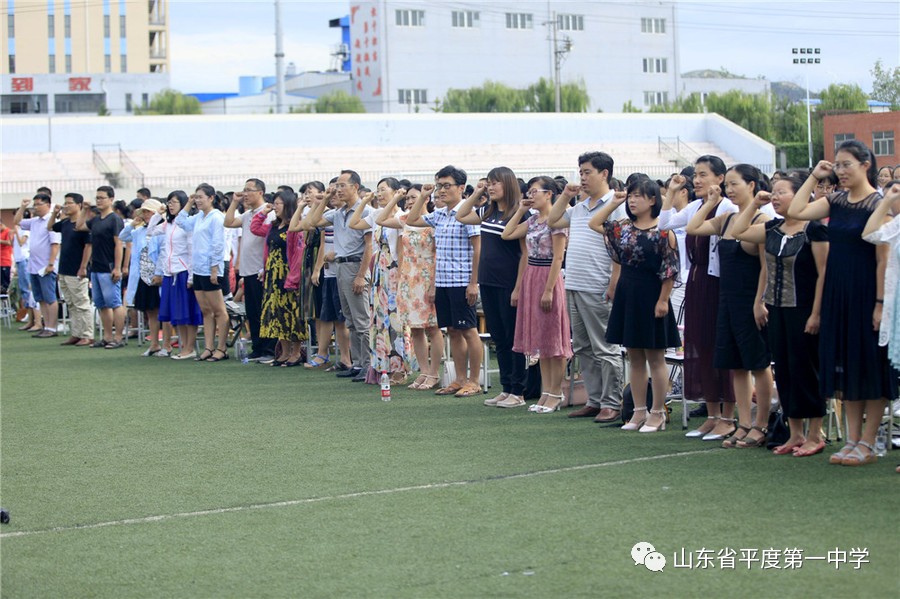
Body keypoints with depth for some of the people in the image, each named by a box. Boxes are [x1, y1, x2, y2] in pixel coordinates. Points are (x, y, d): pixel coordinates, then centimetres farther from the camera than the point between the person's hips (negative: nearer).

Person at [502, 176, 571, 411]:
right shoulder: (533, 220, 12)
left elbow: (558, 257, -16)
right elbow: (507, 234, 16)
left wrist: (548, 290, -19)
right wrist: (520, 211, 10)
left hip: (548, 278, -9)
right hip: (530, 277, 9)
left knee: (553, 339, -3)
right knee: (539, 339, 10)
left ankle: (556, 394, 2)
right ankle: (546, 392, 15)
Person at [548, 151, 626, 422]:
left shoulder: (616, 206, -8)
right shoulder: (579, 208, 17)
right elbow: (552, 221, 28)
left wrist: (614, 285, -20)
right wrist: (565, 196, 15)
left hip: (598, 290, -9)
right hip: (574, 288, 9)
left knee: (605, 349, -4)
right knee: (583, 348, 12)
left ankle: (611, 404, 1)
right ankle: (594, 401, 19)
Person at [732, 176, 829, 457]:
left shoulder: (814, 229, -11)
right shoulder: (772, 229, 9)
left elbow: (824, 274, -13)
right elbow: (738, 231, 12)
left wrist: (816, 313, -17)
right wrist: (754, 203, 7)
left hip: (803, 311, -7)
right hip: (777, 310, 7)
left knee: (805, 369, -2)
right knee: (783, 370, 10)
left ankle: (815, 435, 8)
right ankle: (795, 434, 19)